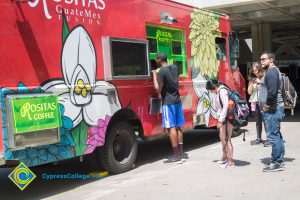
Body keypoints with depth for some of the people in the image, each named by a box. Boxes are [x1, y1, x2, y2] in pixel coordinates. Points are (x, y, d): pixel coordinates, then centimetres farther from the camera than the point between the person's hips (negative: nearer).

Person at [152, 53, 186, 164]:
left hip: (168, 102, -8)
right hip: (177, 100, 8)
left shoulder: (162, 71, -14)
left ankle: (176, 155, -6)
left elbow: (158, 89, -15)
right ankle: (181, 153, 17)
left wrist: (154, 75, -6)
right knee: (178, 127, 12)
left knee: (171, 128, -6)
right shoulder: (174, 68, 10)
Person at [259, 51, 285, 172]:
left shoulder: (272, 72, -14)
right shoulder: (272, 71, 20)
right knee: (277, 135, 13)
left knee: (273, 136, -8)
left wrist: (267, 105, -17)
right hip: (274, 109, 11)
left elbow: (272, 91, -24)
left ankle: (277, 163, -5)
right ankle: (280, 161, 20)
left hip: (272, 109, -11)